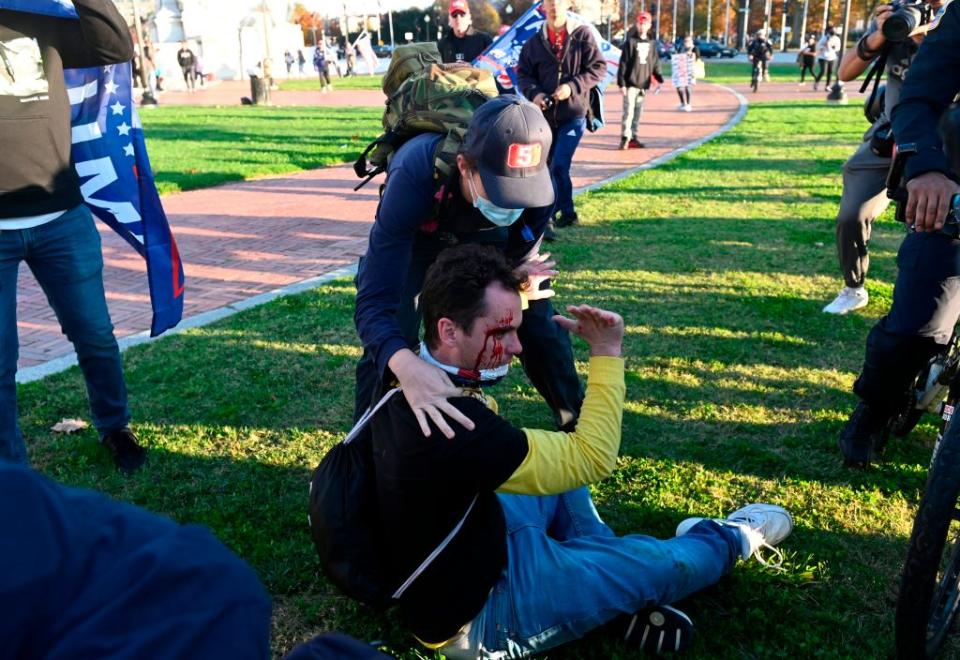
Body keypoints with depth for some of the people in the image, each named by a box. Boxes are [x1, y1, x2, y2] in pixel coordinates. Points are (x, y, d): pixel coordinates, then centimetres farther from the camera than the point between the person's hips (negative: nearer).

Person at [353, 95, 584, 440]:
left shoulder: (535, 181, -35)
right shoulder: (416, 175, -45)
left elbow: (519, 262, -16)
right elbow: (375, 300, -49)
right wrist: (406, 366, -68)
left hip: (485, 236, 2)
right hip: (414, 238, -2)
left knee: (542, 327, 0)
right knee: (386, 349, -15)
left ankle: (579, 425, 24)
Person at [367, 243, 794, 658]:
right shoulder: (449, 425, -37)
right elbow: (591, 459, -26)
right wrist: (607, 353, -18)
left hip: (460, 551, 8)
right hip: (473, 614, -8)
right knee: (667, 563, 5)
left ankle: (617, 582, 19)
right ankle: (732, 539, 37)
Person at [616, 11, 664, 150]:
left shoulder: (652, 44, 12)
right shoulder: (630, 42, -4)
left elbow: (655, 64, 15)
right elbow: (623, 64, -8)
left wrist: (660, 78, 2)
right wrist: (621, 83, -14)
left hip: (643, 84, 5)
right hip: (630, 83, -5)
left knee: (638, 113, 9)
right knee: (629, 111, -12)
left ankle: (633, 138, 15)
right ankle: (625, 138, -9)